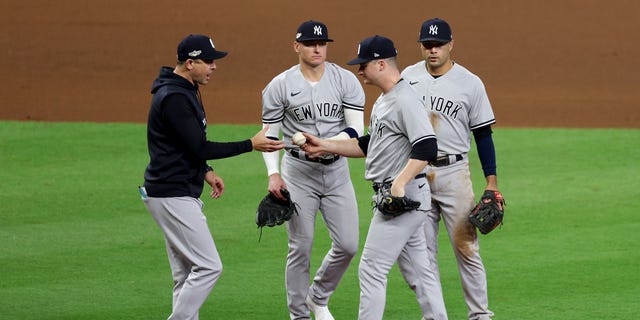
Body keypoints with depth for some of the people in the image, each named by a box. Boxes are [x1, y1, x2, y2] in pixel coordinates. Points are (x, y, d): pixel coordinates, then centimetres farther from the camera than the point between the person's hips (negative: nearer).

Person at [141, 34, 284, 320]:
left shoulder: (183, 91, 14)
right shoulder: (174, 98, -20)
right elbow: (199, 148, -22)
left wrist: (206, 172, 14)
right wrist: (251, 144, -19)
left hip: (181, 194, 11)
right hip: (172, 196, -11)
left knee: (187, 275, 11)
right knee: (208, 266, -11)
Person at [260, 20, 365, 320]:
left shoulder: (346, 80, -2)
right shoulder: (280, 85, -4)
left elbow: (356, 130, -9)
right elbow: (269, 133, -1)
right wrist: (273, 174, -14)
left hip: (337, 171, 2)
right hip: (298, 172, -2)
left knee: (348, 245, 1)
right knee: (300, 248, 0)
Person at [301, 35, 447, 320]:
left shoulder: (405, 100, -17)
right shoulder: (383, 101, 16)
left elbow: (427, 147, -26)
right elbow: (367, 146, 24)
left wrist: (399, 184, -31)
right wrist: (324, 145, 16)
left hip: (405, 196, -11)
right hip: (396, 197, 11)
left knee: (372, 269, -8)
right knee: (418, 270, 12)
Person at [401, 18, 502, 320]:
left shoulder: (470, 83, -2)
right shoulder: (408, 77, 6)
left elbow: (483, 134, 0)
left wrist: (491, 183, -5)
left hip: (453, 172, -3)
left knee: (466, 246, -6)